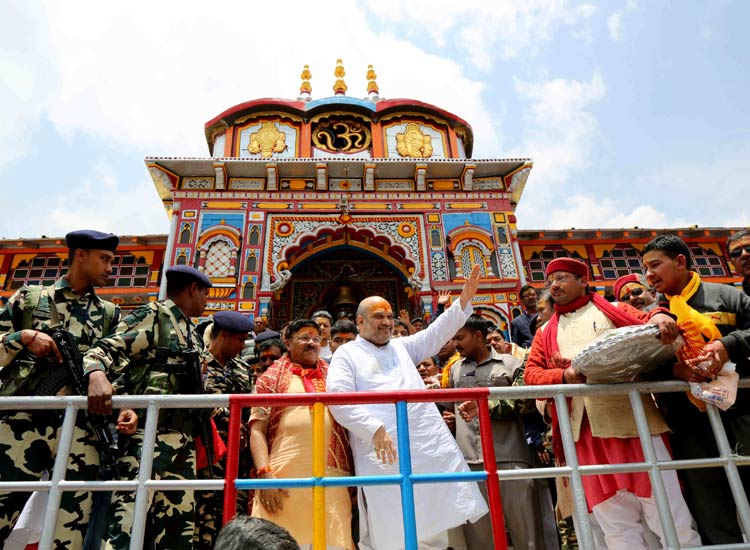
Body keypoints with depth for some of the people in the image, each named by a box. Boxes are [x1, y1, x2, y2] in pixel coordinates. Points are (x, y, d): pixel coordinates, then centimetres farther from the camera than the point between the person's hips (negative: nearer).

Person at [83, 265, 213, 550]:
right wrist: (98, 376, -34)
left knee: (178, 524, 9)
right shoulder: (153, 314, -2)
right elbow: (103, 349, -13)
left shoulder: (192, 333, 21)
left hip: (183, 438, 8)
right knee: (128, 520, -11)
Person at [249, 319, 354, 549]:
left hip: (332, 478, 3)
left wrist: (353, 474, 12)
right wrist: (265, 473, -12)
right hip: (284, 478, -3)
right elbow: (257, 429, 0)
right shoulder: (272, 377, 7)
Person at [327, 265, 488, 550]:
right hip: (384, 453, -5)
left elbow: (436, 333, 13)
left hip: (429, 449, 6)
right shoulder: (346, 354, 3)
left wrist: (464, 300, 2)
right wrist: (375, 430, -20)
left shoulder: (401, 346, 20)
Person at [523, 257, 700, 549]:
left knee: (670, 517, 4)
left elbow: (645, 325, 0)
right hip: (587, 433, 2)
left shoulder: (613, 309, 14)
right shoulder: (545, 333, 18)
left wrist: (659, 316, -23)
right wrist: (564, 375, -11)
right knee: (616, 526, 8)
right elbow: (531, 375, 8)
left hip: (633, 421, -2)